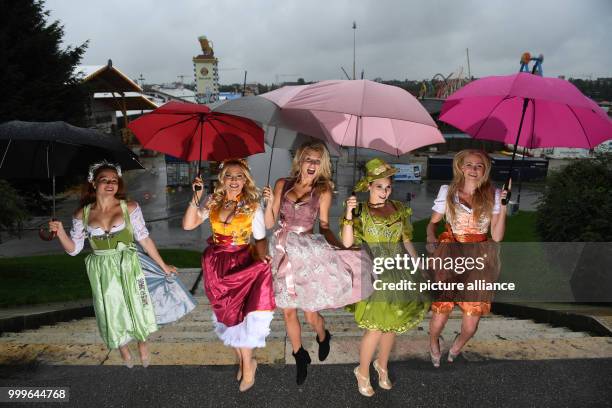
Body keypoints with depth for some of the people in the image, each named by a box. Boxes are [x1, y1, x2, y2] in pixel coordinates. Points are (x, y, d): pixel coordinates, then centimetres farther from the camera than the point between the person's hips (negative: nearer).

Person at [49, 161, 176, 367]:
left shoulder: (130, 207, -7)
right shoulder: (82, 215, -1)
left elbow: (144, 239, -3)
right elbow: (73, 249, 3)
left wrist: (163, 265, -1)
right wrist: (60, 232, -15)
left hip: (128, 268, -1)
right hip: (102, 273, 2)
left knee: (137, 307, 5)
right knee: (112, 312, 11)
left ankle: (143, 345, 34)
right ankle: (124, 351, 37)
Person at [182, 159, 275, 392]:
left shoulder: (253, 206, -3)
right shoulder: (213, 202, 2)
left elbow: (260, 239, -1)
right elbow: (188, 225, -4)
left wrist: (262, 258, -20)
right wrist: (196, 198, -13)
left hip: (241, 263, -3)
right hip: (215, 264, 3)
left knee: (241, 311, -9)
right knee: (226, 312, 9)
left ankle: (246, 362, 15)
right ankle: (245, 361, 28)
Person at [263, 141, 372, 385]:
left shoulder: (323, 192, -2)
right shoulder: (282, 184, 1)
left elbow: (324, 227, 4)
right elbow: (269, 223, -1)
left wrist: (341, 246, -10)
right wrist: (269, 203, -18)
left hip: (308, 254, -2)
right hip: (283, 252, 2)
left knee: (310, 313, 3)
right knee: (288, 311, 10)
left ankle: (323, 338, 40)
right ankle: (300, 357, 33)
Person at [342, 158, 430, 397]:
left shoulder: (399, 210, 6)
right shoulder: (360, 212, -6)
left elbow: (407, 241, 13)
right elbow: (347, 242, -18)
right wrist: (349, 214, -28)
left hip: (397, 271, 4)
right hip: (374, 272, -4)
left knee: (393, 323, 11)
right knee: (376, 327, -6)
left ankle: (382, 365, 36)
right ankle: (363, 372, 18)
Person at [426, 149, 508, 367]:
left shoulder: (492, 196, 4)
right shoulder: (447, 191, 3)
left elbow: (497, 237, -2)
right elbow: (433, 222, 10)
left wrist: (503, 206, -11)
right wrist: (431, 238, -10)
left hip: (478, 261, 1)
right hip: (449, 257, -1)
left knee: (471, 322, -2)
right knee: (441, 311, -9)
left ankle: (457, 346, 36)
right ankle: (433, 344, 28)